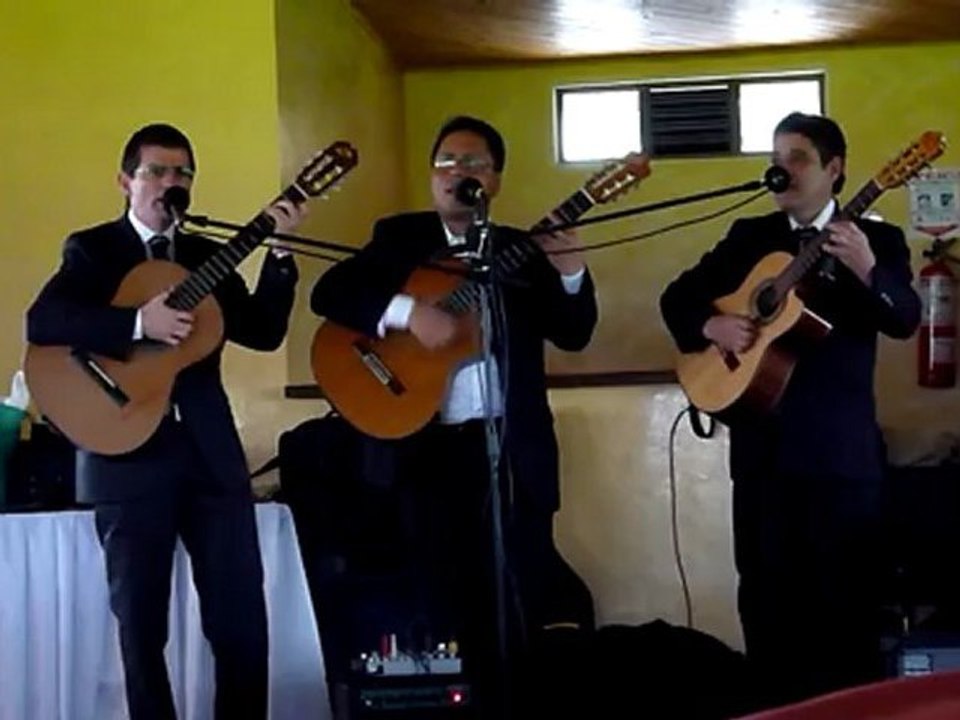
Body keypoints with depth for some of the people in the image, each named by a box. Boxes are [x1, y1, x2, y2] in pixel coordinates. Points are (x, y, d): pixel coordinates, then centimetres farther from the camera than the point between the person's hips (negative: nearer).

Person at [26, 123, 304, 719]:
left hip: (210, 450, 3)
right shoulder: (92, 249, 4)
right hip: (129, 453, -3)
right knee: (142, 620, 4)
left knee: (243, 615, 1)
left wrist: (279, 252, -6)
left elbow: (264, 333, 5)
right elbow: (41, 322, -14)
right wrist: (138, 322, -22)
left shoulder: (207, 256, 16)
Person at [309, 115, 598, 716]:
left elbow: (573, 334, 3)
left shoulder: (523, 250, 9)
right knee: (460, 603, 8)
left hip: (514, 447, 0)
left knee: (533, 598, 1)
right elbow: (329, 293, -7)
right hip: (431, 448, 0)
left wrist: (571, 274, -16)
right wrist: (407, 310, -21)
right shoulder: (399, 237, 6)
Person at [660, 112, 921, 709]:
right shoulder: (749, 236, 11)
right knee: (767, 593, 8)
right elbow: (677, 296, 12)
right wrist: (711, 325, -9)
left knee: (847, 597, -1)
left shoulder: (877, 239, 1)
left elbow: (905, 320, -13)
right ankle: (777, 704, 18)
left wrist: (866, 269, -32)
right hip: (763, 441, 3)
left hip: (842, 447, -3)